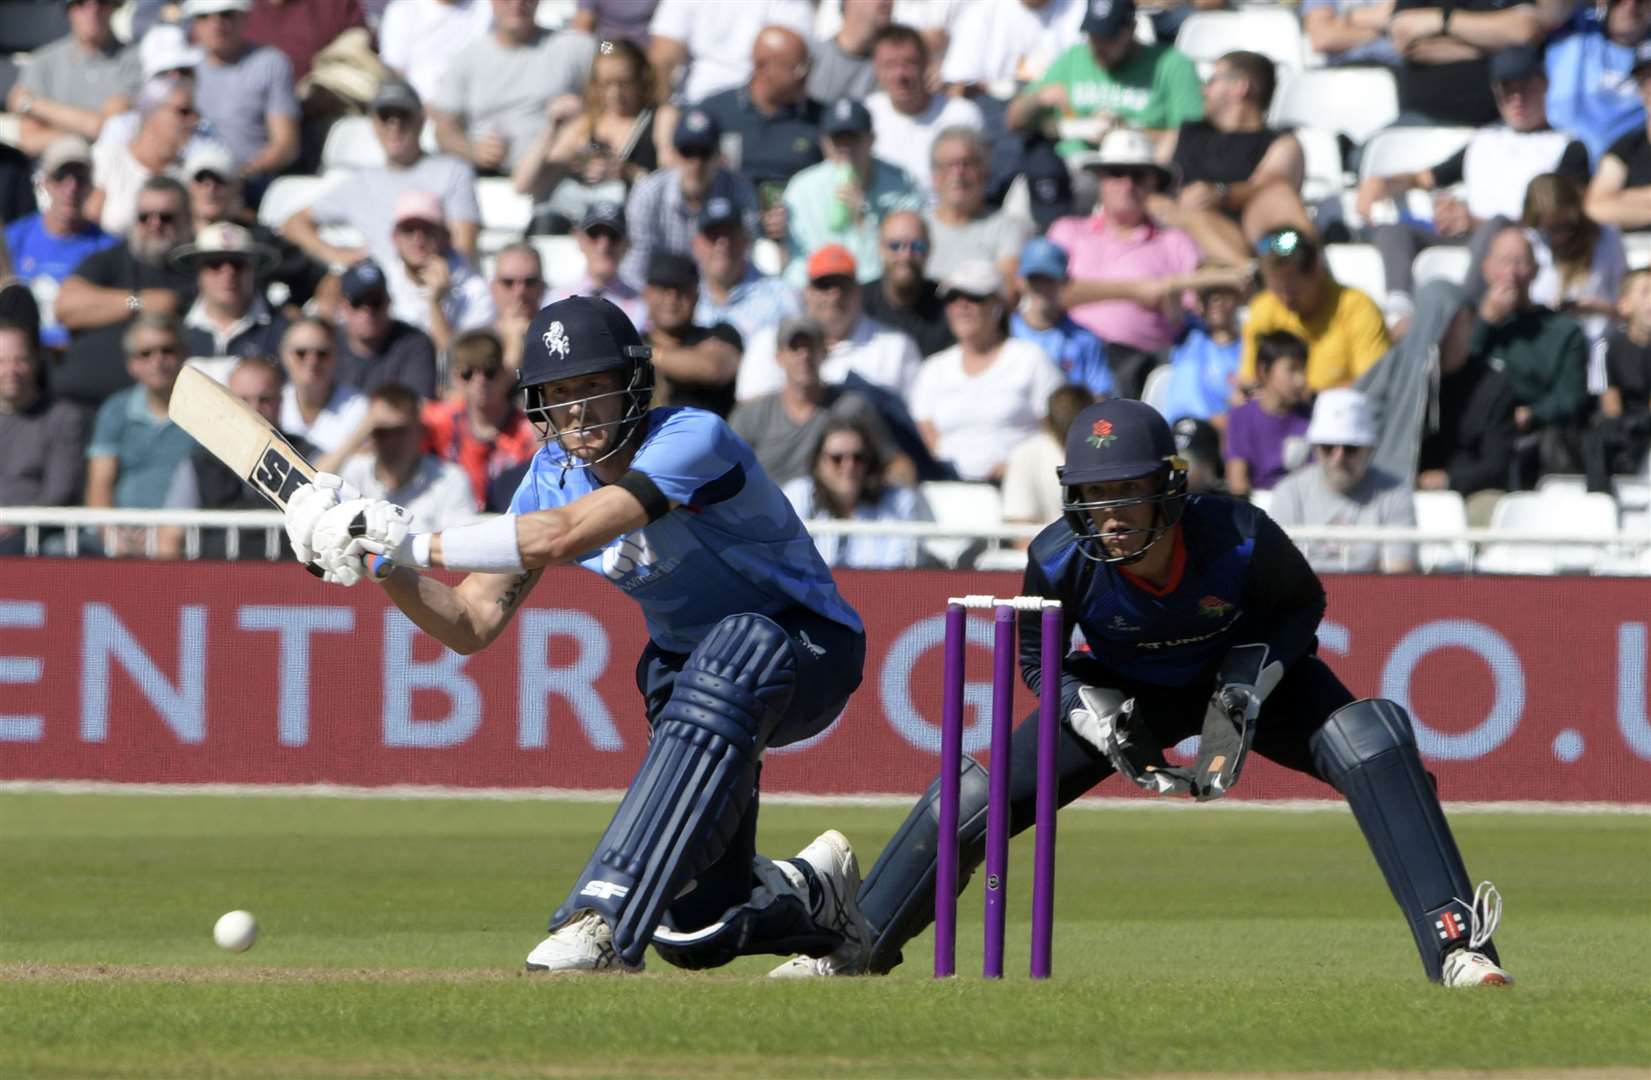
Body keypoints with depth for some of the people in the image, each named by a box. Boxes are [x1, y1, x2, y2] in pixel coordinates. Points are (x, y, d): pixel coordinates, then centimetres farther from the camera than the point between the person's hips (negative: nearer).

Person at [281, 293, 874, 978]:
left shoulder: (694, 440, -29)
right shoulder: (555, 475, -6)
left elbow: (562, 536, -42)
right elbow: (473, 624, -8)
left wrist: (409, 544, -41)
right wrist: (376, 559, -23)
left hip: (809, 650, -7)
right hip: (685, 661, 7)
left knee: (736, 648, -45)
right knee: (696, 934, 1)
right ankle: (809, 895, 36)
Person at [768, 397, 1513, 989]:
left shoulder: (1238, 537, -34)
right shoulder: (1059, 560, -29)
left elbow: (1301, 605, -12)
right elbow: (1039, 661, -10)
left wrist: (1247, 686, -27)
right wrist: (1099, 720, -27)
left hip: (1251, 673, -2)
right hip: (1127, 690, 2)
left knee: (1373, 738, -28)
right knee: (975, 794, -8)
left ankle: (1451, 943, -29)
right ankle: (855, 952, 12)